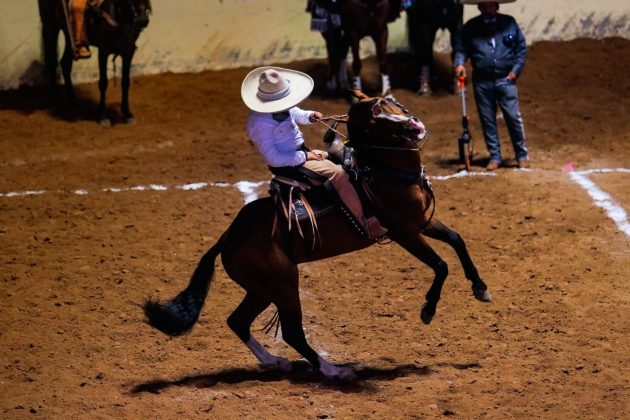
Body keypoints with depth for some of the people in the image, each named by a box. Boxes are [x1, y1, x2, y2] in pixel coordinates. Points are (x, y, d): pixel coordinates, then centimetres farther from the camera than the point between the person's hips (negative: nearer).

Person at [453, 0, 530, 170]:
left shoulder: (509, 23, 4)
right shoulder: (471, 27, 4)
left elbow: (521, 48, 7)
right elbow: (461, 49, 6)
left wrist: (516, 69, -2)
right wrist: (459, 64, -14)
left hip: (505, 79, -1)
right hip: (482, 81, 1)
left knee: (513, 117, -4)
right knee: (487, 120, 6)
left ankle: (522, 155, 7)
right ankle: (494, 157, 16)